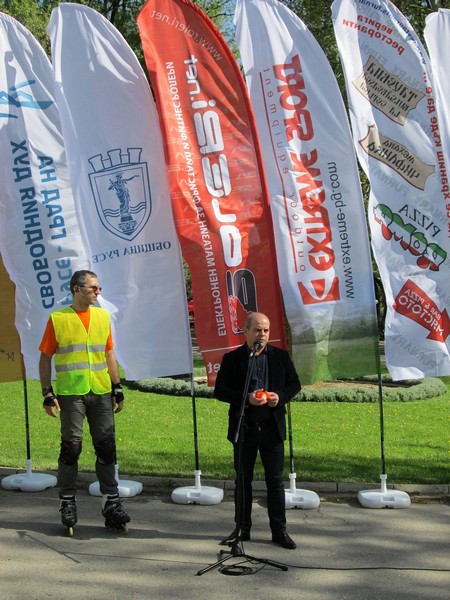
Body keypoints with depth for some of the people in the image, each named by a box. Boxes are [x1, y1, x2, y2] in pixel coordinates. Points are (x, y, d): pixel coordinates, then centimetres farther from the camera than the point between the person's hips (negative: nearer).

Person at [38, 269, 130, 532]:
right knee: (71, 447, 1)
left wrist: (117, 388, 13)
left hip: (101, 392, 4)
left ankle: (111, 501, 13)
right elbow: (45, 358, 1)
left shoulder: (103, 316, 11)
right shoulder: (58, 319, -2)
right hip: (70, 393, -4)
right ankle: (68, 502, 14)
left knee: (106, 447, 5)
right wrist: (47, 393, -5)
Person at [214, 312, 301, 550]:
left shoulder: (280, 356, 4)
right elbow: (219, 390, -3)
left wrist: (280, 396, -10)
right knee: (243, 480, 9)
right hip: (243, 429, -1)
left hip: (272, 427, 1)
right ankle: (242, 528, 20)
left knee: (275, 481, 5)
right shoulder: (232, 359, -2)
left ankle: (279, 530, 13)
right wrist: (246, 398, -18)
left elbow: (294, 384, 10)